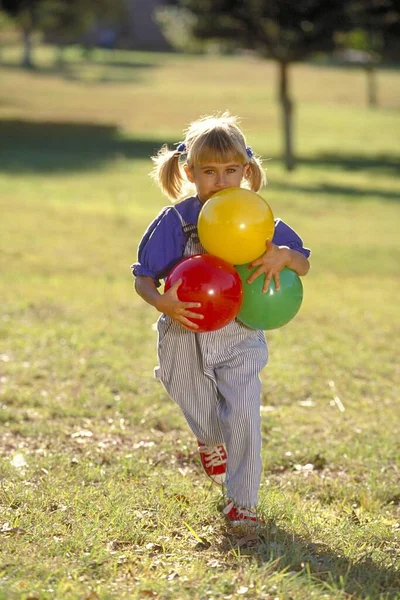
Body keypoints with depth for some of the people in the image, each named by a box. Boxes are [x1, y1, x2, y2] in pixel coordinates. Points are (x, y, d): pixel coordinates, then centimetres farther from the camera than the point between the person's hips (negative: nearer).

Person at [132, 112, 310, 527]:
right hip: (187, 335, 0)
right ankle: (211, 442, 55)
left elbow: (304, 266, 3)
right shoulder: (176, 220, -11)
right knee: (203, 419, 16)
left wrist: (283, 256, -22)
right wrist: (161, 302, -31)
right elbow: (142, 277, -8)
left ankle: (242, 502, 3)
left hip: (239, 335, 0)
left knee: (243, 416, -13)